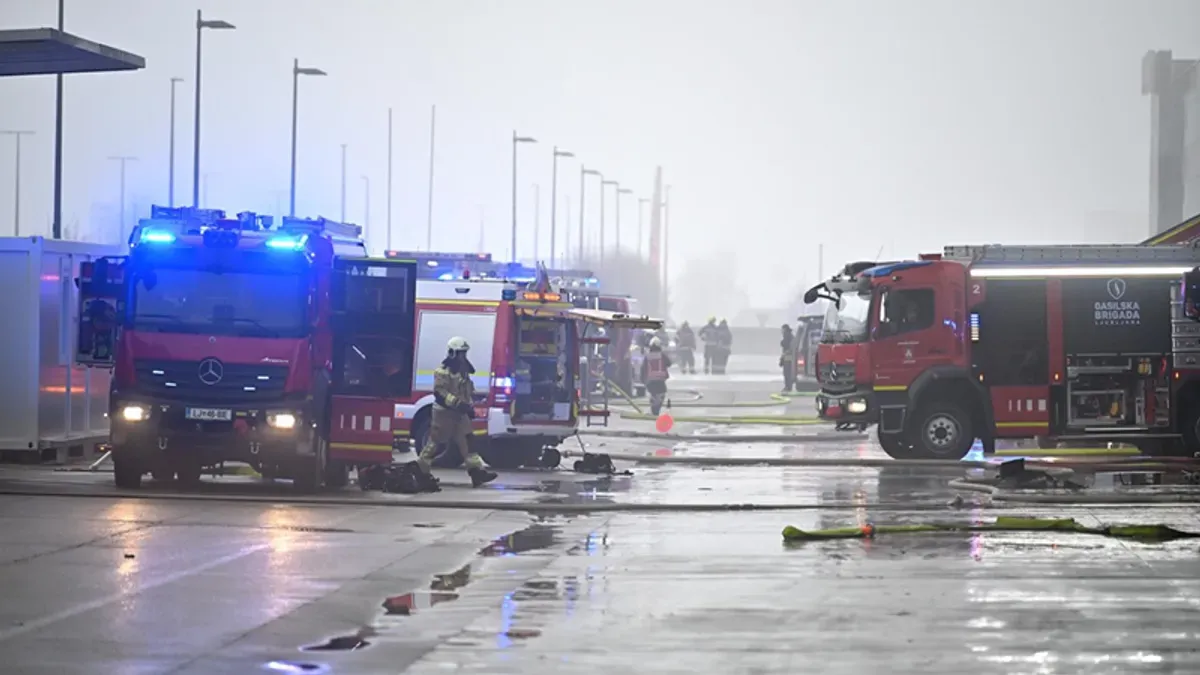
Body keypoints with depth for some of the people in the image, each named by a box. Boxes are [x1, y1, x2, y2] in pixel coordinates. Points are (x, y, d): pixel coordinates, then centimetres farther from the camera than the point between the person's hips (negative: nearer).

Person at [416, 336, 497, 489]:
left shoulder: (463, 371, 13)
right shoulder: (443, 371, -16)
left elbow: (468, 390, 23)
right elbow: (439, 392, -24)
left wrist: (470, 406, 11)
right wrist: (457, 403, -31)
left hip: (459, 413, 8)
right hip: (444, 412, -8)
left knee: (466, 441, 1)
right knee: (435, 441, -1)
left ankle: (477, 471, -3)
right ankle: (420, 469, 11)